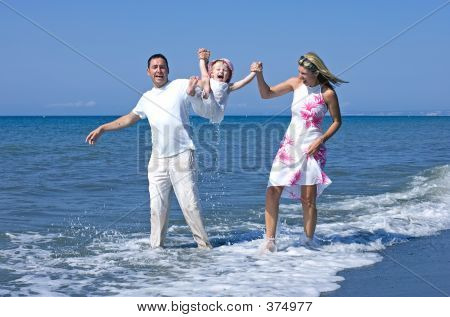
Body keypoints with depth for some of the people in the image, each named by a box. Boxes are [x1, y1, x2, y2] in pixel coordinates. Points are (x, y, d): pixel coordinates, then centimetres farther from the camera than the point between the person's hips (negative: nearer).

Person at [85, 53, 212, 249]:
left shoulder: (181, 86, 1)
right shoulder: (147, 98, 18)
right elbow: (130, 118, 30)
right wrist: (102, 129, 29)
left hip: (181, 156, -5)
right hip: (158, 159, 5)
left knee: (190, 203, -7)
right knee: (157, 207, 5)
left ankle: (204, 244, 3)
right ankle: (156, 246, 15)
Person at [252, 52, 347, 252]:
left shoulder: (328, 93, -9)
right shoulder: (296, 83, 2)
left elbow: (337, 122, 0)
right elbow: (266, 94, 9)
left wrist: (320, 140, -13)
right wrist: (259, 75, -8)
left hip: (311, 149, -4)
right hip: (289, 144, 4)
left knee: (308, 200, -2)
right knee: (272, 191, -6)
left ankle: (308, 243, 12)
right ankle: (269, 241, 0)